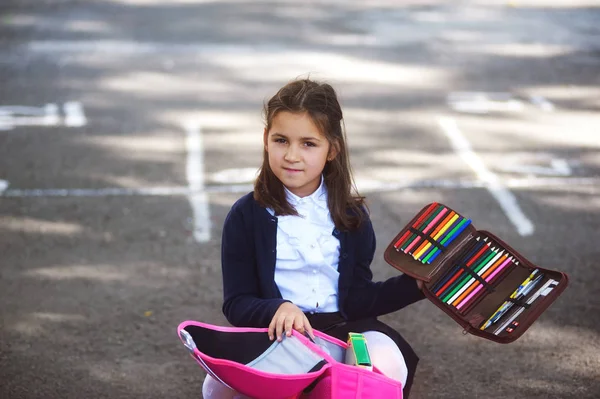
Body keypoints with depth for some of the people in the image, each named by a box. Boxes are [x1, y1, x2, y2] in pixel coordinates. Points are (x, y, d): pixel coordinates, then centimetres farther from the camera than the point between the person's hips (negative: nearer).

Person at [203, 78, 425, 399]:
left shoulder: (349, 213, 7)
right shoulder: (247, 216, -1)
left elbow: (356, 298, 8)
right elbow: (237, 303, -3)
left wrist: (418, 284, -1)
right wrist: (279, 309, -23)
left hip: (343, 328, 1)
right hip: (276, 332, -1)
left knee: (387, 367, -32)